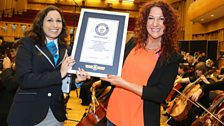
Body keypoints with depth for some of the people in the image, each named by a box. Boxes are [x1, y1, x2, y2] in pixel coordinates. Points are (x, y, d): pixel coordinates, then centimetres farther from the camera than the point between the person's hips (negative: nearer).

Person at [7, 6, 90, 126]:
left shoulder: (64, 49, 7)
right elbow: (23, 79, -18)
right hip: (27, 113, -4)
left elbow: (62, 85, 10)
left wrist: (76, 80, -9)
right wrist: (59, 74, -20)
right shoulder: (28, 44, -6)